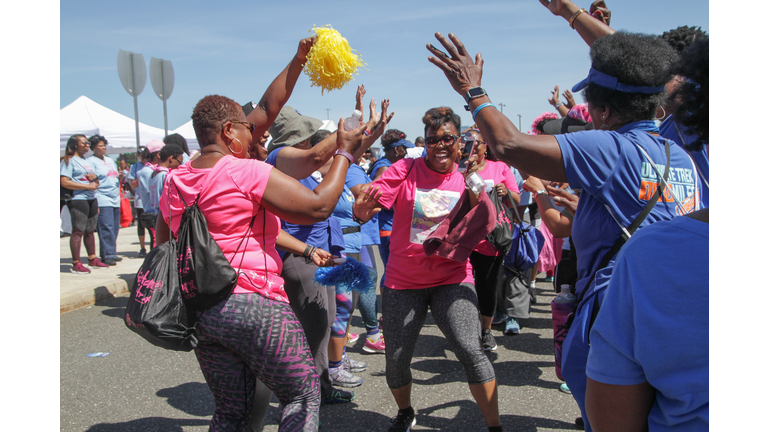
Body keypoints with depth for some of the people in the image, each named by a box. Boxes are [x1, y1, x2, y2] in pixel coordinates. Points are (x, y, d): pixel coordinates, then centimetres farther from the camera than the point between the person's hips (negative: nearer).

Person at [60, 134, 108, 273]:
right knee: (78, 231, -7)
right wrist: (88, 186, -16)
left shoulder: (87, 161, 21)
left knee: (90, 230, 12)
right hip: (78, 199, -8)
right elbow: (64, 182, -15)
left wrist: (95, 177, 2)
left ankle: (92, 260, 19)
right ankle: (76, 264, -3)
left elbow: (96, 183, 27)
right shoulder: (68, 161, -4)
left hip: (92, 199, 8)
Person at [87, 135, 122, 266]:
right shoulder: (91, 161, -2)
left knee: (114, 228, 7)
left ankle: (111, 254, 14)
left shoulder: (110, 160, 22)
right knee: (106, 228, -12)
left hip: (115, 199, 7)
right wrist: (94, 202, -16)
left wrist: (121, 176, 9)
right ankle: (108, 255, -11)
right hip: (102, 200, -7)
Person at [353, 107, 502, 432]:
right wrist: (365, 204, -38)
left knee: (470, 350, -17)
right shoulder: (405, 170, -4)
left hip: (452, 279, 0)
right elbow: (361, 211, -13)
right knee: (396, 359, 6)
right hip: (403, 281, 1)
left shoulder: (466, 178, 1)